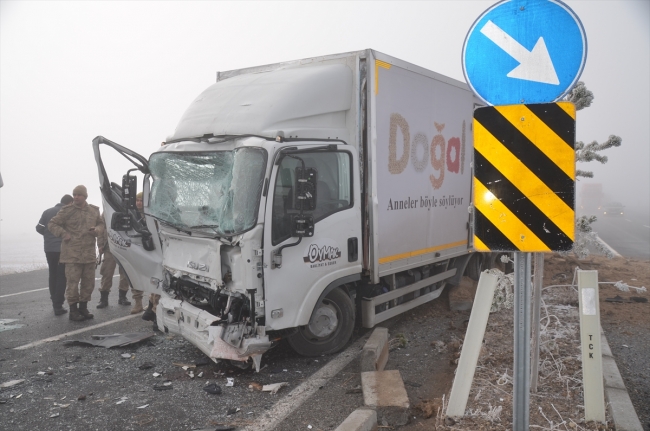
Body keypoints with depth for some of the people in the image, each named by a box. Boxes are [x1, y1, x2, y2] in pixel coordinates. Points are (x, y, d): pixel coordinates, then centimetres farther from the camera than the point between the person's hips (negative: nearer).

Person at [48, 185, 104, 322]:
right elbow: (52, 224, 3)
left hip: (89, 253, 5)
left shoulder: (94, 210, 10)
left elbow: (101, 223, 22)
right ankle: (73, 310, 8)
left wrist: (97, 230, 0)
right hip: (72, 253, -4)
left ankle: (83, 307, 24)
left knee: (88, 282, 10)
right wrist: (63, 234, -11)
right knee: (73, 282, -4)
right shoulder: (67, 210, -2)